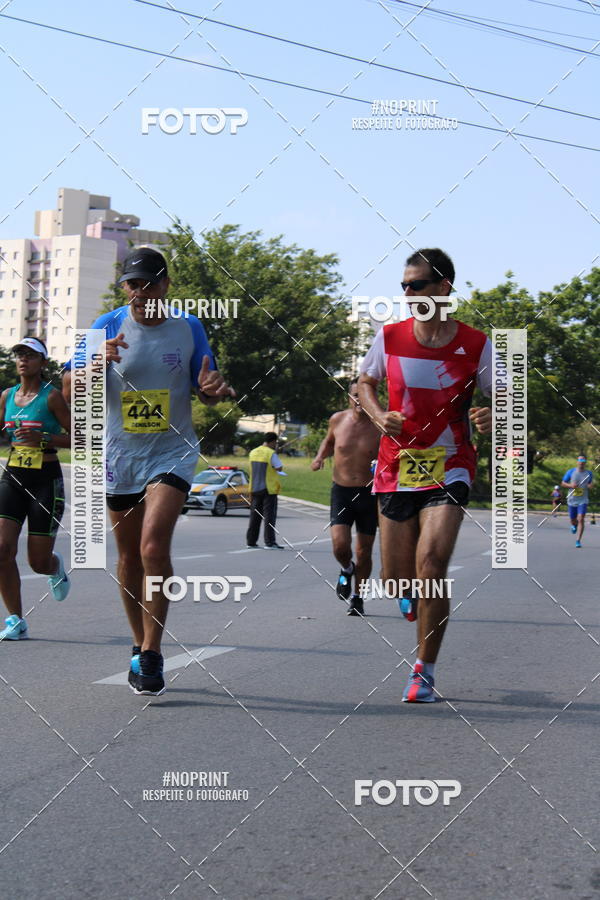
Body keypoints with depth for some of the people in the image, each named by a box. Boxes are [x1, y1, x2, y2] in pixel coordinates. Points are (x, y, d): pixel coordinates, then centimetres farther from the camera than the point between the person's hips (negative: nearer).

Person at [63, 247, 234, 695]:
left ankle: (152, 652, -11)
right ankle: (141, 646, 27)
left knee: (154, 547, -19)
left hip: (172, 452, -2)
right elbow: (71, 390, -6)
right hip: (120, 455, 2)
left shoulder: (189, 328, 1)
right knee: (129, 556, 10)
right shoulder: (107, 327, -2)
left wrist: (213, 388, -14)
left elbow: (205, 389, 10)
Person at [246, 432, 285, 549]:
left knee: (255, 515, 12)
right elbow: (279, 468, -11)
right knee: (269, 515, -4)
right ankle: (270, 542, -8)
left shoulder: (253, 453, 8)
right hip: (269, 489, -6)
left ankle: (251, 541, 13)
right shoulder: (271, 454, -13)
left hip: (255, 488, 6)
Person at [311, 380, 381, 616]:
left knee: (363, 552, 6)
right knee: (340, 545, -15)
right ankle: (346, 570, 20)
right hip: (341, 491, 1)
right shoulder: (338, 420, 1)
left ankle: (357, 597, 25)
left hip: (369, 493, -1)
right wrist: (320, 456, 3)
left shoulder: (380, 428, -7)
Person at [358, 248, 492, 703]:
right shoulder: (390, 337, -1)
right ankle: (417, 602, 46)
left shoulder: (476, 345, -7)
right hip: (396, 467, 3)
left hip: (449, 469, -3)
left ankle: (424, 672, -4)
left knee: (431, 566, -19)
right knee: (397, 577, 5)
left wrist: (494, 416, -24)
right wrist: (379, 416, -5)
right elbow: (365, 383, 15)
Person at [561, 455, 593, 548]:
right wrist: (571, 485, -16)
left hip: (583, 501, -1)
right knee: (573, 521, 11)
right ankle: (574, 525, 51)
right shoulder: (570, 472, -1)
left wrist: (590, 486, -4)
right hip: (572, 500, 1)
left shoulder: (589, 473, 4)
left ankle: (578, 541, -12)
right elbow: (563, 483, 4)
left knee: (581, 520, -16)